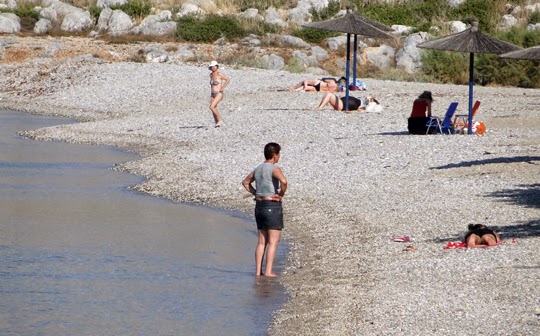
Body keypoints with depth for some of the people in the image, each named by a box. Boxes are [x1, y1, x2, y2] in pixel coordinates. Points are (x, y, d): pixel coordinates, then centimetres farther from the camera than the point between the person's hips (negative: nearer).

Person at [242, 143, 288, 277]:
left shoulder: (258, 169, 11)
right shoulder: (274, 169, -13)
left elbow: (246, 182, 25)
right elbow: (283, 181, -31)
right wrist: (282, 194, -13)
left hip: (259, 206, 7)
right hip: (273, 206, -7)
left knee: (262, 241, 12)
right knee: (273, 241, -3)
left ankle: (258, 271, 9)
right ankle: (268, 271, -8)